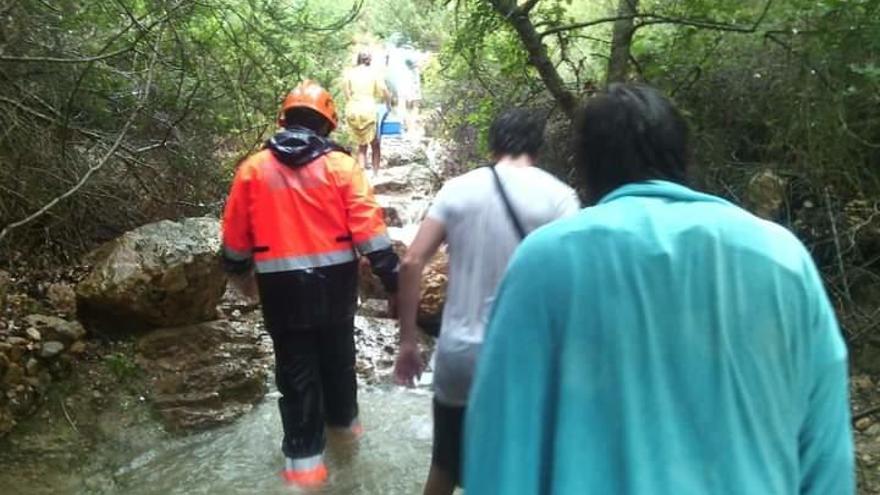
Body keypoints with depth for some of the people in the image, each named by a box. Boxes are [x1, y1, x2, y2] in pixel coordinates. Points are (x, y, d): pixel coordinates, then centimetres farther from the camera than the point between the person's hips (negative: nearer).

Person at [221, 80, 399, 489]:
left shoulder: (253, 169, 0)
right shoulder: (341, 165, -4)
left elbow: (235, 234, 5)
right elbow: (369, 228, -11)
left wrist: (241, 275, 23)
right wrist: (393, 281, -7)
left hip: (282, 287, -1)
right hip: (334, 283, 1)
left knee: (296, 368, 6)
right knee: (337, 355, 21)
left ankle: (304, 457, 8)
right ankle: (343, 420, 42)